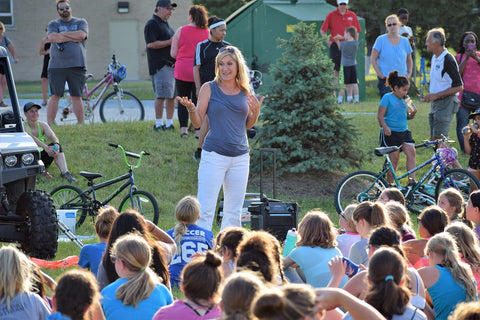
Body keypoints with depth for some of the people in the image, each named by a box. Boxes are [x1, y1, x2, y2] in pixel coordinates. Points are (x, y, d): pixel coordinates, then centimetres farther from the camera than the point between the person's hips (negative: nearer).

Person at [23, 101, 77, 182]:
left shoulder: (42, 125, 4)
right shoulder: (23, 126, -11)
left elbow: (52, 136, -15)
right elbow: (31, 138, -31)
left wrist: (56, 145, -39)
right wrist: (45, 147, -46)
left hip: (41, 160, 4)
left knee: (56, 146, -18)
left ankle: (65, 172, -33)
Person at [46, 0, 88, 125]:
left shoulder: (81, 22, 14)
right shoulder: (53, 24, 11)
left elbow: (81, 35, -7)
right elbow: (53, 37, -9)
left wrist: (62, 34, -3)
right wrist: (74, 38, -7)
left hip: (76, 66, 1)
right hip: (57, 66, -1)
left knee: (77, 97, 1)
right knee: (55, 96, -5)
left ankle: (81, 124, 5)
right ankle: (50, 125, -4)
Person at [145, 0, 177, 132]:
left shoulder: (166, 24, 23)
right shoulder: (152, 24, -7)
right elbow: (151, 44, -18)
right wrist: (169, 42, -17)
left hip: (172, 64, 9)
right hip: (160, 65, -9)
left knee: (172, 95, 7)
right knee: (161, 95, -11)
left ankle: (169, 123, 12)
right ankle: (158, 123, -8)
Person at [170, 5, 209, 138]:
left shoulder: (180, 31, -4)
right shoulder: (207, 33, -2)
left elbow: (173, 53, -2)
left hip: (182, 71, -1)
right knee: (198, 101, 6)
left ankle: (183, 129, 4)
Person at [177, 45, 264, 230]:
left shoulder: (245, 92, 9)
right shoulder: (209, 89, -1)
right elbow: (197, 123, 0)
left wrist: (256, 112, -1)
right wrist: (191, 109, -19)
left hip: (240, 157, 4)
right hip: (214, 154, -4)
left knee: (234, 212, 8)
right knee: (205, 210, -8)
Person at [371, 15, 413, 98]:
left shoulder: (405, 41, 10)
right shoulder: (381, 40, 0)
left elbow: (409, 60, 20)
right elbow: (373, 58, 1)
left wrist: (409, 73, 4)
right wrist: (379, 73, -9)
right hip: (385, 79, -3)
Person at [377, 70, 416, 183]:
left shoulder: (404, 99, 14)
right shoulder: (387, 98, -5)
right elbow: (380, 115, -10)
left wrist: (412, 114, -1)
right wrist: (385, 127, -26)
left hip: (404, 132, 6)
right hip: (391, 133, -6)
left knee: (411, 153, -11)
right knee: (394, 158, -6)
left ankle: (412, 180, -12)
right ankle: (390, 184, 5)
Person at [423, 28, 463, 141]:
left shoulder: (448, 60, -17)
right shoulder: (435, 58, 13)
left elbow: (458, 87, -18)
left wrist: (436, 95, -19)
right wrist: (430, 96, 12)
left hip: (446, 103, -10)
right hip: (435, 102, 10)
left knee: (439, 140, -14)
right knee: (433, 139, 10)